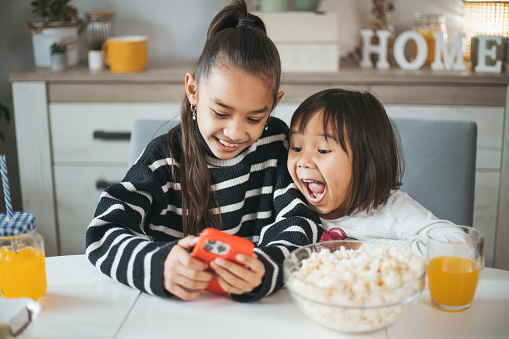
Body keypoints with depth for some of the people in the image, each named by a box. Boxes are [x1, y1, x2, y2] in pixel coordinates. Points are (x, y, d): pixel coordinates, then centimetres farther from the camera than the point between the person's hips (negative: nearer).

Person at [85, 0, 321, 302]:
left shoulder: (276, 143, 0)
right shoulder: (166, 157, -4)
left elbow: (299, 223, -8)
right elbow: (104, 233, -10)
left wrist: (265, 269, -31)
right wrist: (158, 266, -33)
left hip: (256, 310, 1)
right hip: (172, 314, 0)